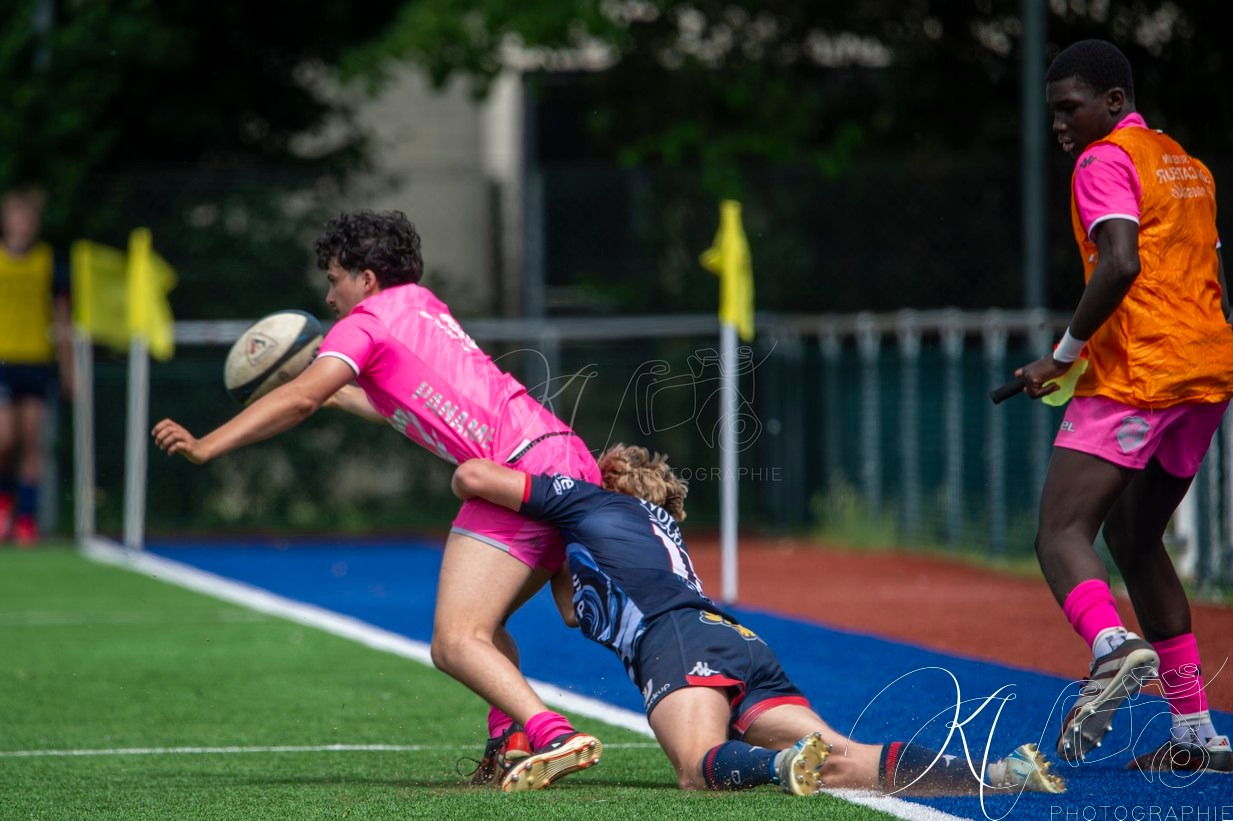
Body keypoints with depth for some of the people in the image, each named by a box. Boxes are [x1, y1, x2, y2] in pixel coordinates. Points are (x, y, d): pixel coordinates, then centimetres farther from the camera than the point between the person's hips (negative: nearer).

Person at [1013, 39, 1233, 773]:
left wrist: (1067, 354, -14)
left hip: (1136, 375, -9)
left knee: (1062, 533, -15)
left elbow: (1121, 264, -20)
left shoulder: (1106, 161, -5)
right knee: (1136, 538, 19)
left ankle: (1116, 648, -47)